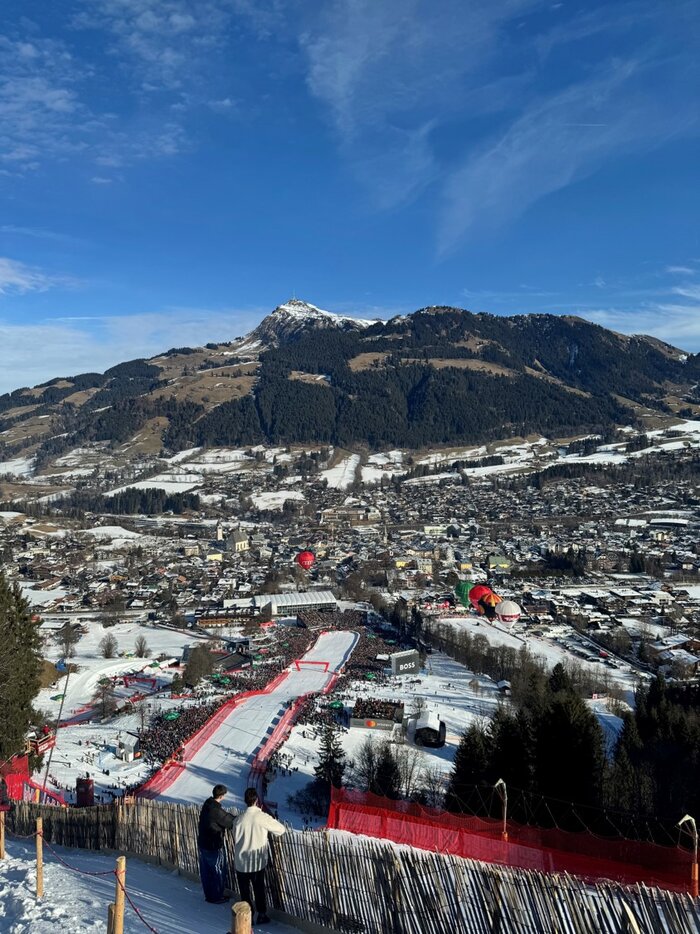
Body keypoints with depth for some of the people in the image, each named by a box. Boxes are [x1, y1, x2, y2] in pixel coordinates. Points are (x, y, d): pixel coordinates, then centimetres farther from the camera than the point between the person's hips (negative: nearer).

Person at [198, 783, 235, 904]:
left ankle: (209, 895, 35)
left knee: (206, 871, 20)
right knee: (219, 872, 11)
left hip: (202, 843, 8)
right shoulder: (217, 811, -28)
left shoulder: (207, 804, -3)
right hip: (214, 846, -8)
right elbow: (231, 822, -18)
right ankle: (217, 897, 24)